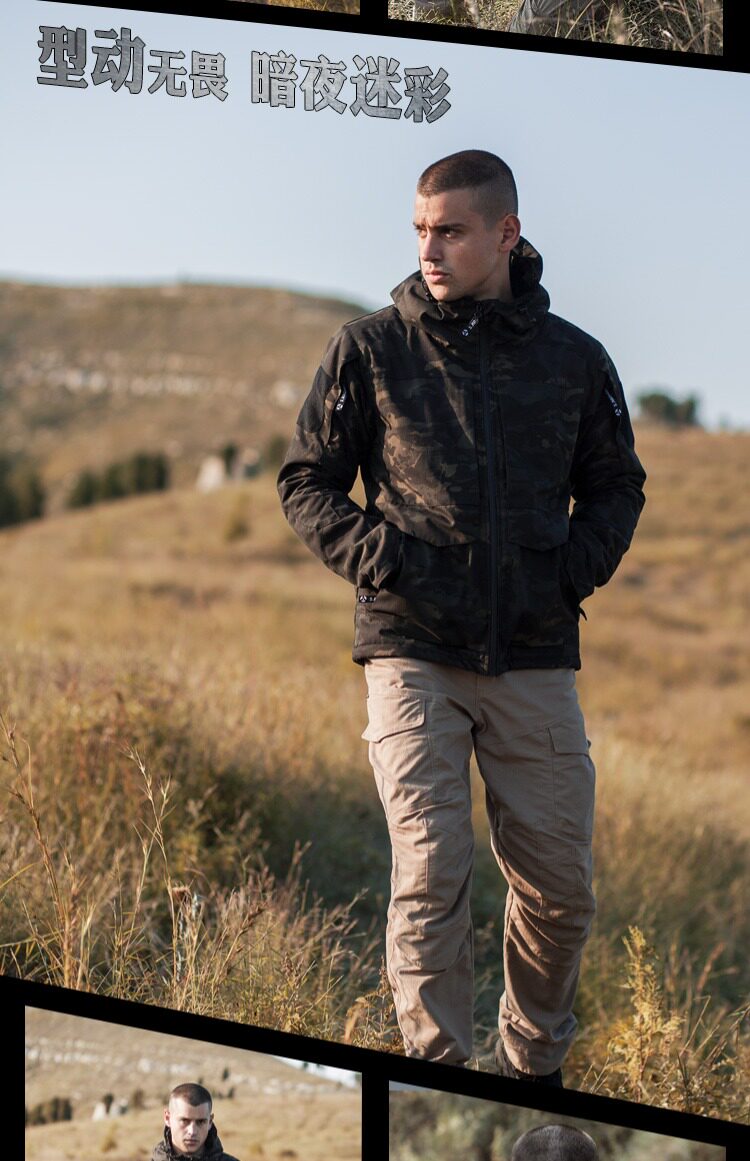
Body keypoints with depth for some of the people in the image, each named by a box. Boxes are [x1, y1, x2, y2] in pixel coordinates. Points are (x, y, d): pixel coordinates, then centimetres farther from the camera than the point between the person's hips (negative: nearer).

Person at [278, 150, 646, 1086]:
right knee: (429, 876, -9)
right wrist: (377, 556, -9)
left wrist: (579, 565, 0)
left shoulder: (574, 360, 7)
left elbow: (616, 485, 19)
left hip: (535, 658, 2)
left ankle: (534, 1064, 26)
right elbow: (307, 481, 7)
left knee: (560, 885, 5)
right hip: (413, 652, -2)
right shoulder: (371, 350, 2)